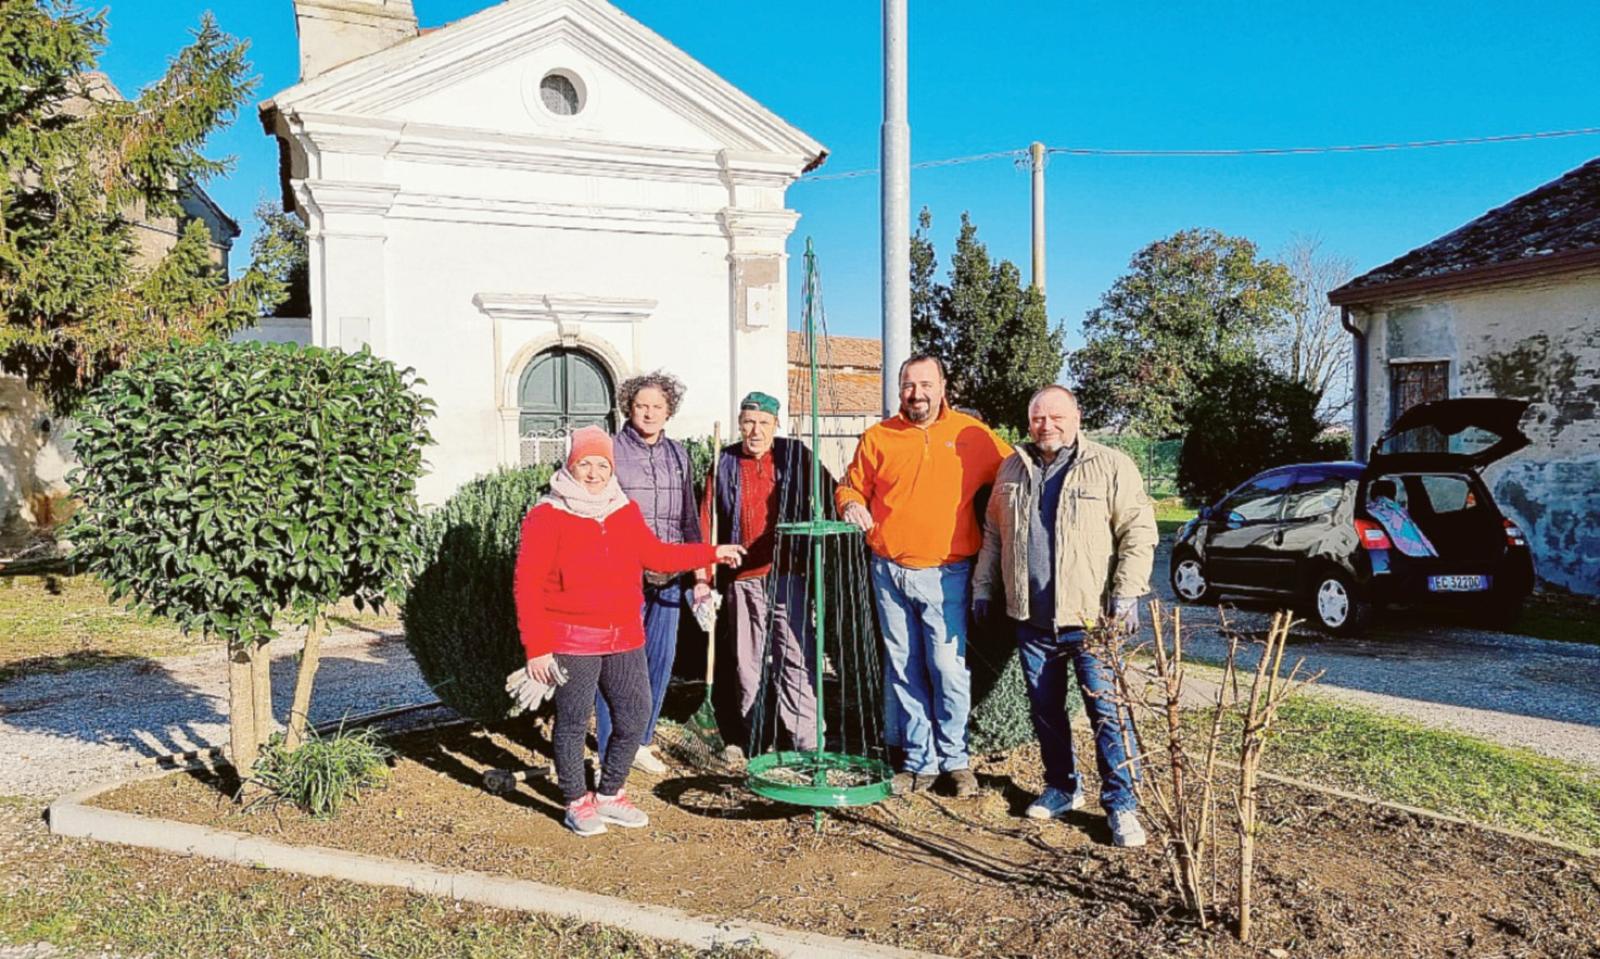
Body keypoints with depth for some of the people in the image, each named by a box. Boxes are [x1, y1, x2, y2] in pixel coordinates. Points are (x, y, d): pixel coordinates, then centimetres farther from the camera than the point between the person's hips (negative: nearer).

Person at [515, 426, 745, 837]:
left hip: (625, 639, 6)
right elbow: (527, 585, -10)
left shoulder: (626, 512, 9)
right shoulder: (547, 517, -9)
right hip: (572, 643, -6)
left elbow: (655, 555, 21)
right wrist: (537, 647, -13)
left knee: (634, 718, 11)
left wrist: (713, 553, 18)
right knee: (573, 723, 4)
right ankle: (577, 803, 24)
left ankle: (609, 795, 30)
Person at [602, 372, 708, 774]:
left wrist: (701, 573, 13)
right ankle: (610, 752, 10)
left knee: (661, 659, 10)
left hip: (668, 577, 5)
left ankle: (640, 742, 25)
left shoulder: (678, 454, 12)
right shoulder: (611, 451, -4)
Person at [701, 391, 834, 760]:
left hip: (787, 573, -2)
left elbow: (828, 495, 4)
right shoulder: (725, 461, 8)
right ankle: (749, 738, 21)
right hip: (742, 579, 2)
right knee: (746, 660, 10)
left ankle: (803, 742, 0)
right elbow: (707, 519, 8)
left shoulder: (795, 455, 4)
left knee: (796, 657, -5)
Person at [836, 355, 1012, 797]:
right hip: (889, 573, 2)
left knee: (949, 670, -5)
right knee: (904, 672, 8)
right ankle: (920, 762, 20)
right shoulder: (877, 437, 6)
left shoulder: (971, 435, 2)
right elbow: (852, 486, 16)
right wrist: (852, 505, -6)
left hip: (945, 575, -2)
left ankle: (955, 759, 14)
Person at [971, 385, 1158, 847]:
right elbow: (993, 533, 19)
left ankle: (1122, 805, 7)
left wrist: (1127, 592, -13)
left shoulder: (1111, 466, -3)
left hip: (1092, 617, -5)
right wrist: (983, 587, 16)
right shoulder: (1012, 470, 12)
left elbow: (1138, 531, -6)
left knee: (1108, 712, -3)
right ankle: (1062, 787, 29)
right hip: (1031, 619, 5)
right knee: (1045, 710, 13)